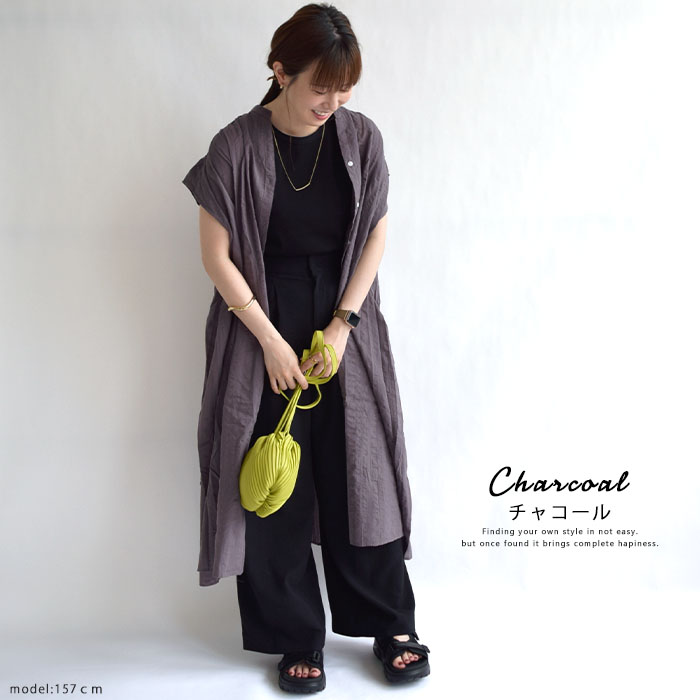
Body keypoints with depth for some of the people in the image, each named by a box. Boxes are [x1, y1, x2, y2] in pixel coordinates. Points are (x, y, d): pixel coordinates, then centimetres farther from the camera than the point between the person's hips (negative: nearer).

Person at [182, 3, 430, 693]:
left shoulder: (360, 136, -3)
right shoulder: (237, 147, -11)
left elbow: (375, 235, 2)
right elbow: (217, 256, -8)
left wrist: (342, 326, -7)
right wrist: (271, 341, -10)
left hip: (345, 321, 2)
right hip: (263, 323, -2)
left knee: (361, 473, 5)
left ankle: (391, 624, 23)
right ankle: (296, 638, 20)